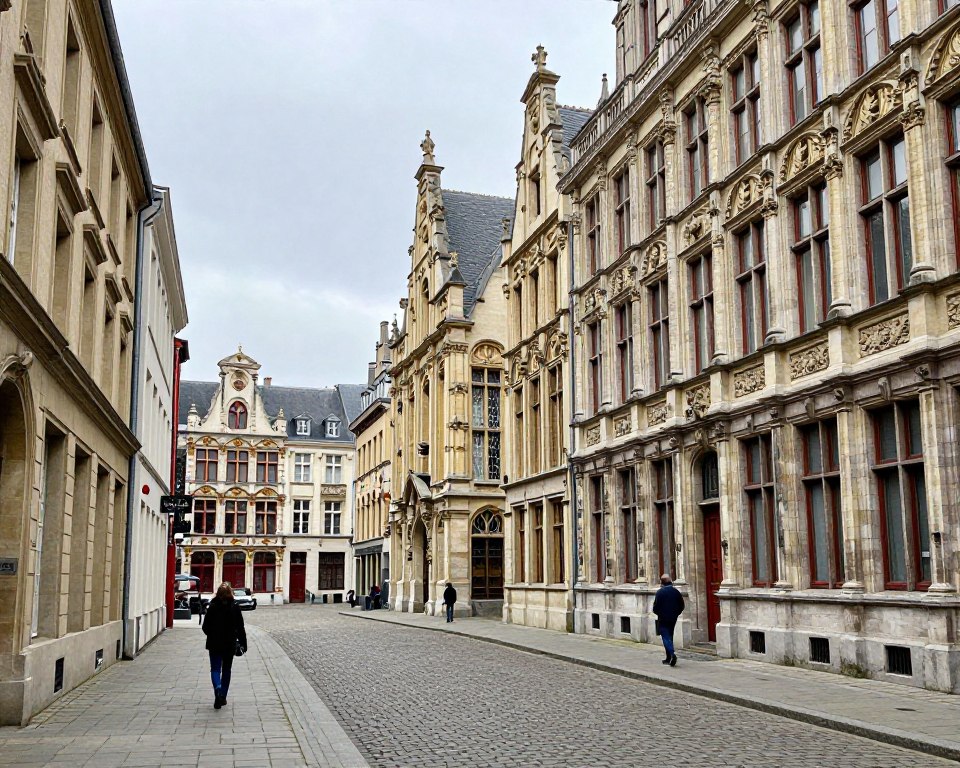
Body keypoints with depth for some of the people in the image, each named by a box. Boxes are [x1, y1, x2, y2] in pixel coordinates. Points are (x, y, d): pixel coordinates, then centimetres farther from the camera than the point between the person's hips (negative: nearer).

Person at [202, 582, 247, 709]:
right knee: (226, 670, 15)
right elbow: (240, 628, -5)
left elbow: (205, 627, -3)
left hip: (214, 644, -1)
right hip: (230, 644, 1)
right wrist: (243, 643, 3)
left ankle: (218, 688, -23)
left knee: (215, 669, 4)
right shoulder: (235, 607, -7)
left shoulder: (212, 607, -7)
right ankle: (222, 696, 18)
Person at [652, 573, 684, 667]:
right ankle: (669, 658, 20)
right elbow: (681, 606, 6)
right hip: (673, 619, 5)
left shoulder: (660, 592, -13)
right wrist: (675, 614, 16)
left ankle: (672, 654, -25)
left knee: (666, 637, -4)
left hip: (663, 619, -5)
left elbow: (656, 607, -12)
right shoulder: (676, 591, 1)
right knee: (670, 637, 15)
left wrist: (658, 613, 7)